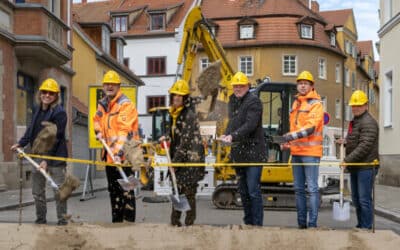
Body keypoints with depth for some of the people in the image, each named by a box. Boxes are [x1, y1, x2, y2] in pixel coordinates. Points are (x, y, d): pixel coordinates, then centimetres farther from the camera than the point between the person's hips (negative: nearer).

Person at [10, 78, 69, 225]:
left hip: (55, 157, -7)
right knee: (37, 191, 13)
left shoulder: (59, 112, -13)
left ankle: (62, 220, 7)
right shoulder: (38, 110, 9)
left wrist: (47, 160, -20)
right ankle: (40, 219, 25)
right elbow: (31, 130, 20)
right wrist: (20, 144, 9)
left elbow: (56, 138, -17)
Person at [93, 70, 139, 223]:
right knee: (113, 189, 16)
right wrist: (98, 131, 10)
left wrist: (119, 152, -33)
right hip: (109, 153, 9)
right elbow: (97, 119, 32)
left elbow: (124, 131, -24)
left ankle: (129, 221, -4)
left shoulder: (125, 104, -13)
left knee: (125, 189, -9)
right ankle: (116, 220, 27)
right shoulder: (103, 104, 13)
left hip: (124, 154, -9)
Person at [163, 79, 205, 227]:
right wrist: (167, 139, 5)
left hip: (191, 158, -8)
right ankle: (175, 222, 21)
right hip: (180, 159, 9)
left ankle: (189, 224, 3)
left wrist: (174, 162, -17)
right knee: (177, 190, 12)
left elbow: (186, 141, -18)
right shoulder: (174, 114, 12)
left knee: (189, 192, -4)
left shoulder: (189, 115, -14)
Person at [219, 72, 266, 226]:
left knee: (253, 191, -7)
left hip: (253, 152, -8)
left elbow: (250, 125, -21)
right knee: (243, 191, 15)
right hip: (239, 154, 8)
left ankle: (257, 224, -1)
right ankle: (248, 222, 26)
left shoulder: (253, 101, -9)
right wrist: (226, 135, -1)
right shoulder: (233, 101, 16)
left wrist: (233, 136, -28)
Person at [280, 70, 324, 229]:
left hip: (310, 152, -8)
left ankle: (312, 223, -3)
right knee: (298, 189, 11)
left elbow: (311, 127, -18)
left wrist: (293, 136, -25)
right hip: (296, 152, 8)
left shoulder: (316, 104, -6)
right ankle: (301, 223, 18)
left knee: (312, 188, -6)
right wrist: (288, 142, 18)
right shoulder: (296, 103, 19)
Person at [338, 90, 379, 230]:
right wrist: (346, 142, 9)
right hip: (355, 167, 10)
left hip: (366, 167, -10)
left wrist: (347, 159, -21)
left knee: (364, 199, -7)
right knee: (356, 199, 14)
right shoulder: (354, 121, 19)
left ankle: (366, 228, -1)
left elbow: (365, 146, -21)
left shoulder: (368, 123, -13)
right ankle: (360, 226, 23)